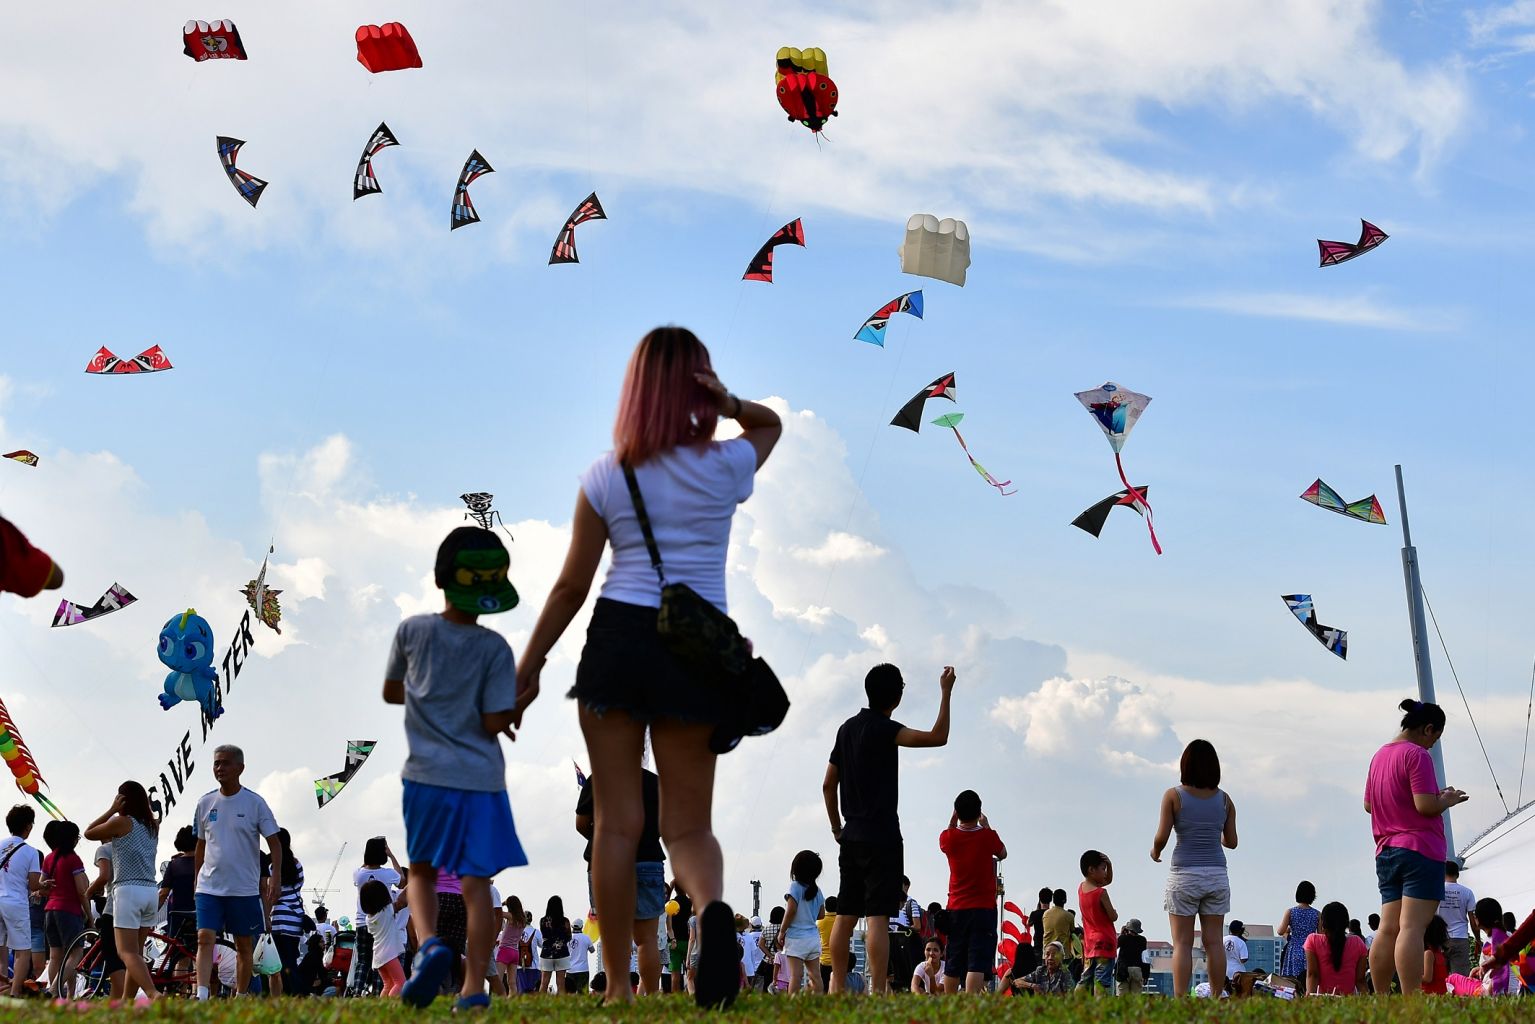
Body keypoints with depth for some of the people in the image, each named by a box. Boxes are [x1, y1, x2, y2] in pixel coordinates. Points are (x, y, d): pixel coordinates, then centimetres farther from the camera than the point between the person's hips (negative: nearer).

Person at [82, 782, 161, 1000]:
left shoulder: (121, 823, -5)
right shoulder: (153, 826, 12)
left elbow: (89, 833, 8)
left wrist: (112, 809, 7)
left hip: (128, 891, -7)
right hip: (151, 892, 7)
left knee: (127, 953, -12)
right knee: (136, 952, 13)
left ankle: (153, 994, -31)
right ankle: (126, 1003, 16)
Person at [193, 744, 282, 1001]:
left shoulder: (254, 802, -3)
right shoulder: (205, 802, 7)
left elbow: (274, 842, -2)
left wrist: (275, 876, -14)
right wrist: (197, 878, 18)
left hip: (245, 889, -2)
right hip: (209, 887, 2)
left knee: (244, 945, 7)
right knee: (204, 939, -13)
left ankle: (241, 999, 18)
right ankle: (201, 996, -21)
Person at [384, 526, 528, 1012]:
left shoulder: (412, 631, -1)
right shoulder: (495, 649, -7)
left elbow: (391, 692, 13)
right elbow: (495, 722, -8)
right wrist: (512, 711, 12)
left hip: (425, 776, 1)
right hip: (480, 778, -1)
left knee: (421, 870, 16)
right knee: (476, 880, 3)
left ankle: (428, 943, -11)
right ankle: (474, 985, -3)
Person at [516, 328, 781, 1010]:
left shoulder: (604, 478, 2)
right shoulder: (727, 467, 2)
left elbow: (572, 585, 4)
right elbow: (772, 424, 25)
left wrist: (529, 666, 14)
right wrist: (728, 404, 4)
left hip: (619, 635, 0)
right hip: (698, 647, 0)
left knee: (617, 821, 4)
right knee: (688, 824, 5)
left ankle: (617, 986, 3)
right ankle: (712, 906, -28)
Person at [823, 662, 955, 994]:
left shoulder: (847, 728, 13)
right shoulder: (883, 729, -11)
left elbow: (828, 785, 18)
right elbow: (937, 737, -21)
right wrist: (945, 693, -13)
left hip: (851, 838, 8)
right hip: (881, 838, -8)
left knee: (845, 915, 9)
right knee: (878, 917, -11)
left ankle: (838, 989, 11)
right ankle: (878, 991, -15)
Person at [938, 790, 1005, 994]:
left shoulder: (947, 837, -2)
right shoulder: (987, 836, -8)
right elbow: (1002, 854, 14)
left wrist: (953, 818, 23)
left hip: (956, 909, 3)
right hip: (984, 908, -3)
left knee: (953, 963, 13)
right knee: (977, 962, -11)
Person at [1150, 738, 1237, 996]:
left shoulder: (1174, 796, -6)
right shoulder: (1224, 799, 3)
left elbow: (1161, 837, -11)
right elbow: (1231, 842, 8)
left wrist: (1155, 851, 10)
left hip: (1184, 875, -3)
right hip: (1216, 875, 3)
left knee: (1182, 943, -1)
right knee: (1214, 941, 5)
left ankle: (1181, 1000, -8)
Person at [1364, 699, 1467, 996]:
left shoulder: (1380, 755, 16)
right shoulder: (1417, 755, -10)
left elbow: (1368, 805, 23)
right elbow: (1427, 806, -18)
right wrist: (1447, 800, 1)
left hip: (1386, 853, 8)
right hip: (1420, 849, -8)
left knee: (1388, 928, 6)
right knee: (1412, 927, -14)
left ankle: (1381, 997, 3)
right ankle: (1412, 1002, -19)